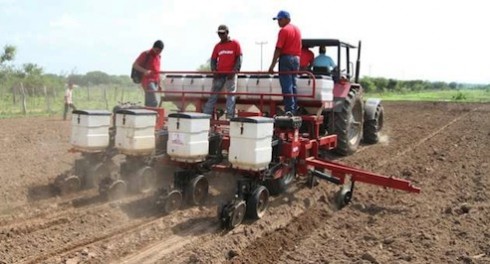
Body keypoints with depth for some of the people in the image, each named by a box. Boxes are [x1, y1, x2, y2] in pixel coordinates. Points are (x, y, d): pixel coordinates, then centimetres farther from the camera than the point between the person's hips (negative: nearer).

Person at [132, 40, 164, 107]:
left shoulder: (158, 56, 17)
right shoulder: (146, 54, -6)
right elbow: (135, 65, -11)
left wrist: (159, 84, 22)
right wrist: (144, 71, -28)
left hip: (155, 82, 8)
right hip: (148, 82, -8)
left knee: (148, 104, 9)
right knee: (154, 103, -18)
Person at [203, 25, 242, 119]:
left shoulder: (235, 44, 3)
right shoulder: (217, 46, 15)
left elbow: (239, 58, -2)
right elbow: (213, 59, 15)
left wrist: (235, 70, -12)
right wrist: (214, 70, -1)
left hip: (230, 74, -4)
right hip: (219, 74, 4)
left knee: (231, 95, -6)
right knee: (213, 94, 2)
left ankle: (230, 116, -7)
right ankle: (206, 114, 2)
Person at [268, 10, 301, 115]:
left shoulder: (284, 30, -9)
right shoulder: (297, 29, 16)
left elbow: (278, 49, -15)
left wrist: (272, 65, -16)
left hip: (285, 58, -8)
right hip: (296, 59, 8)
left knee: (287, 86, -7)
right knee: (293, 85, 11)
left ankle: (289, 110, -9)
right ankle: (294, 110, 13)